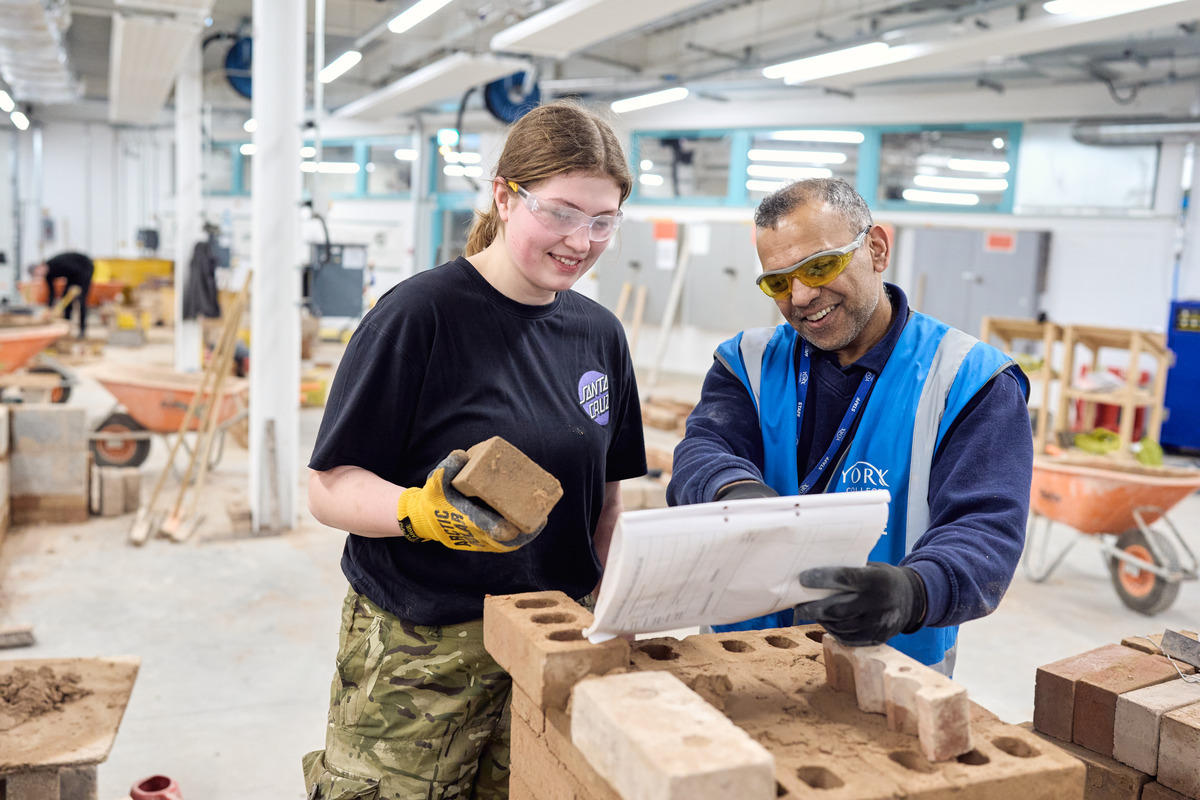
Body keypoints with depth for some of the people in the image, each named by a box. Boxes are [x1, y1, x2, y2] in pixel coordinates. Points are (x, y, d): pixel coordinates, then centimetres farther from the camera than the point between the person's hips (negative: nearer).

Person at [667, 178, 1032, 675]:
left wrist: (910, 593, -35)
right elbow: (702, 454, -8)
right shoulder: (750, 364, 8)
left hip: (894, 662, -4)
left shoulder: (972, 381, -2)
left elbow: (987, 529, -13)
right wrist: (735, 491, -33)